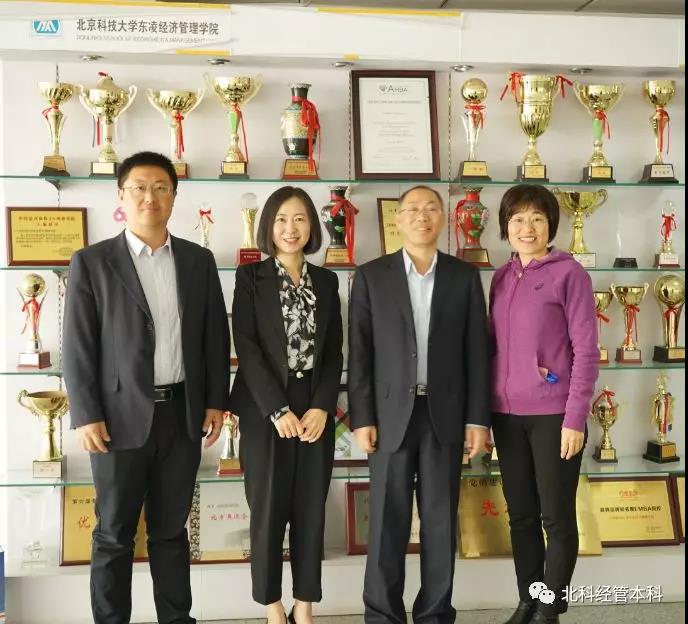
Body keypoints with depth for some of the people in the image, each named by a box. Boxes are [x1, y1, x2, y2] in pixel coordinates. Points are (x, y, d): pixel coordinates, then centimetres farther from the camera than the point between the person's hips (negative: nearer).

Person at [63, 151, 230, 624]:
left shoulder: (199, 261, 7)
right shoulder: (92, 262, -2)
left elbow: (216, 336, 9)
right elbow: (78, 346, -5)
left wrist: (216, 400, 5)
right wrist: (86, 415, -10)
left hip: (183, 413, 3)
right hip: (121, 415, -2)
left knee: (171, 529, 14)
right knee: (114, 534, 8)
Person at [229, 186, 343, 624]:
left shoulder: (326, 281, 10)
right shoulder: (250, 277, 0)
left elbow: (334, 352, 6)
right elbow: (246, 348, -8)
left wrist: (321, 407, -7)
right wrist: (277, 410, -14)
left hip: (316, 410, 3)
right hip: (265, 411, -3)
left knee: (311, 512, 7)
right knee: (269, 511, 5)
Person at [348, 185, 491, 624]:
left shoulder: (465, 276, 6)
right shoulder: (371, 276, 2)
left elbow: (477, 351, 4)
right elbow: (360, 353, -1)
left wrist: (478, 417, -1)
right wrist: (361, 418, -7)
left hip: (445, 414, 1)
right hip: (391, 414, -1)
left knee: (441, 520, 8)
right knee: (388, 521, 4)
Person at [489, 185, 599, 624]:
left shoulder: (569, 273, -6)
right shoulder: (501, 278, 9)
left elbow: (586, 350, -9)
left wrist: (575, 418, -14)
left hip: (553, 413, -5)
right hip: (507, 413, 5)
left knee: (556, 516, 5)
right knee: (521, 515, 13)